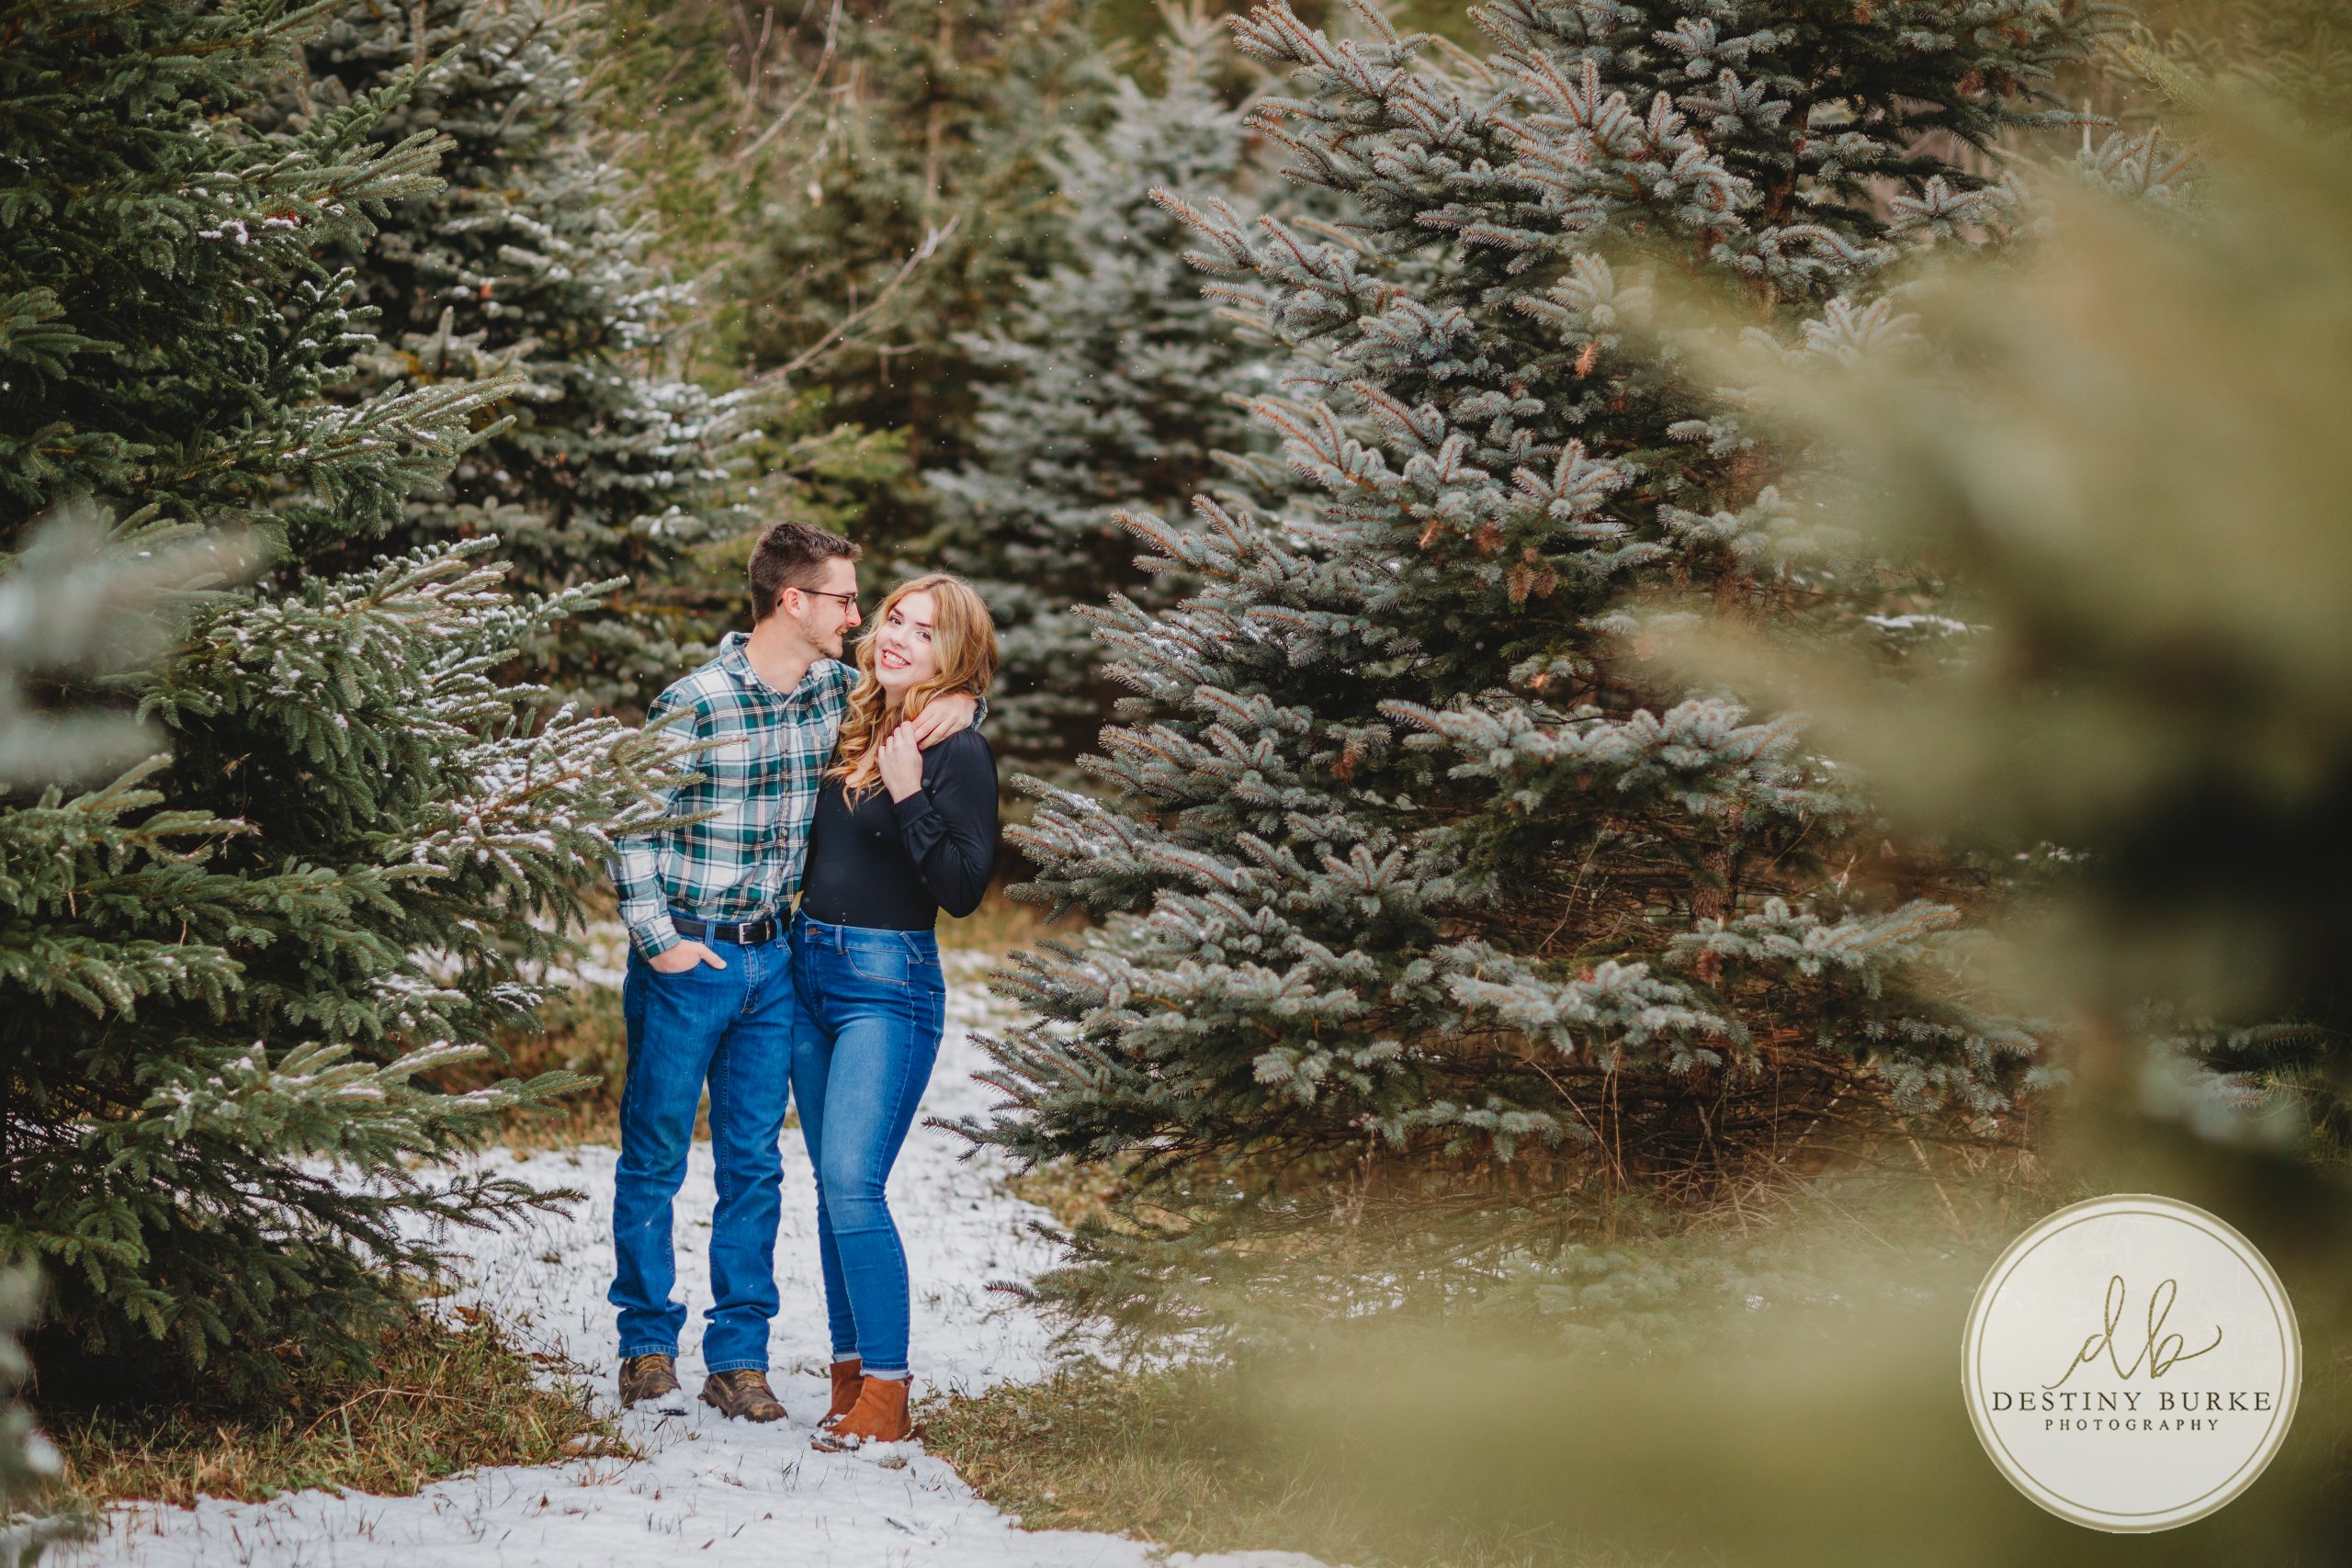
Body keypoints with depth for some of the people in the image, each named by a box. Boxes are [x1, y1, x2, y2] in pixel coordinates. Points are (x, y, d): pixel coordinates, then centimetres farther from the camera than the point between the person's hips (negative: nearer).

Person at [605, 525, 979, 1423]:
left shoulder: (837, 691, 2)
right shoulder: (692, 704, -15)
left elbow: (921, 688, 19)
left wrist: (957, 701, -4)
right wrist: (656, 938, -11)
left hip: (772, 958, 5)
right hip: (685, 960, -5)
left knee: (754, 1165, 7)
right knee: (655, 1157, 4)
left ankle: (737, 1359, 13)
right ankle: (647, 1348, 16)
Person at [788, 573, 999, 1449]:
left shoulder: (957, 754, -9)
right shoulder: (853, 730, 11)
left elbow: (965, 889, -15)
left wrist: (911, 799, -24)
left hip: (890, 983, -7)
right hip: (809, 971, 7)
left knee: (851, 1182, -15)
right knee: (832, 1186, 8)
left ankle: (887, 1395, -12)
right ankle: (850, 1373, 13)